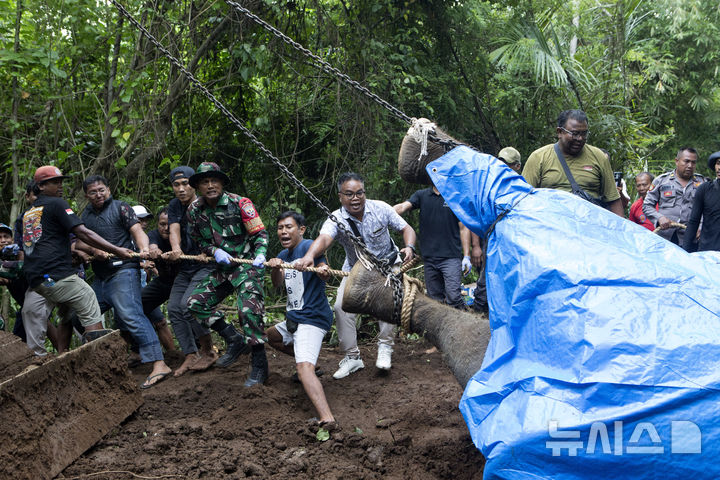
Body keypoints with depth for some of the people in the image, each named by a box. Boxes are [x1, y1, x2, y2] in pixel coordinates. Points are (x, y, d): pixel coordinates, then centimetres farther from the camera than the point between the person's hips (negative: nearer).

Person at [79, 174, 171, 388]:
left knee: (130, 316, -22)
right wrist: (94, 250, -14)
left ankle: (159, 364, -31)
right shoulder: (86, 214, 18)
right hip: (100, 278, 8)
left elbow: (137, 231, -9)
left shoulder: (120, 208, 2)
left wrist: (145, 249, -29)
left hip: (123, 271, -8)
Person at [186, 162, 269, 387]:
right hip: (222, 268, 6)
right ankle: (235, 340, 10)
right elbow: (200, 241, 10)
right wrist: (215, 251, -11)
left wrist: (260, 255, -29)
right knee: (195, 302, -1)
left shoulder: (239, 204, -13)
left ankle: (259, 366, -12)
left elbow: (260, 234, -10)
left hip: (247, 264, -6)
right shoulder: (194, 210, 1)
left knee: (249, 309, -21)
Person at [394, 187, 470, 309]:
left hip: (451, 257, -3)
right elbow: (402, 207, -5)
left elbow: (463, 228, 3)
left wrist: (466, 256, -3)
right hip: (429, 258, 3)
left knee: (453, 296, -15)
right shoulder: (421, 195, 10)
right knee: (435, 299, 8)